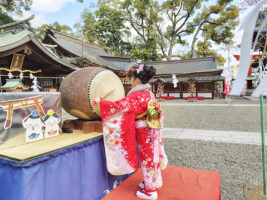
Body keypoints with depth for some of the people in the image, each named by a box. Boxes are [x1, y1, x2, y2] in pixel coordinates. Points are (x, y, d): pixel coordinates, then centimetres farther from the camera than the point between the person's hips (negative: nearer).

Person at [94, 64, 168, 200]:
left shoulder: (136, 96, -20)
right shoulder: (149, 94, 5)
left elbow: (118, 106, -24)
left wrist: (100, 101, -13)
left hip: (144, 133, -8)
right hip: (152, 131, 8)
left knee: (147, 158, 6)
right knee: (151, 157, 20)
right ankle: (151, 183, 39)